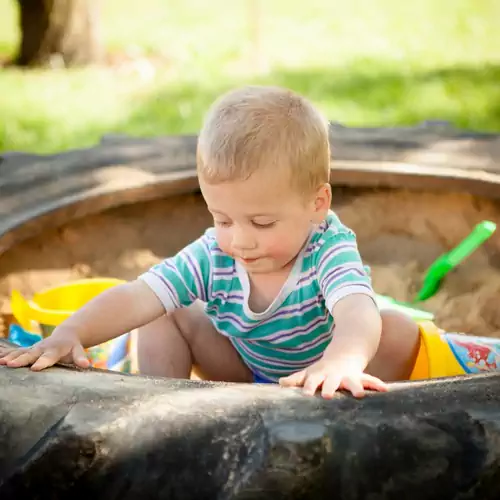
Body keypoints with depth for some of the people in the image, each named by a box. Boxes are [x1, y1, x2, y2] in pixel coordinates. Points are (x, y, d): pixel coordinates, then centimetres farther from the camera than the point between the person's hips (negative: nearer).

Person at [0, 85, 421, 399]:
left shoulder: (331, 250, -32)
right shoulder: (212, 255, -22)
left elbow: (356, 312, -54)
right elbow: (137, 297, -31)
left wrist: (341, 361, -78)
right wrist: (71, 333, -49)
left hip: (318, 377, -3)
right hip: (246, 371, 3)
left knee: (398, 331, -28)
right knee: (167, 318, -9)